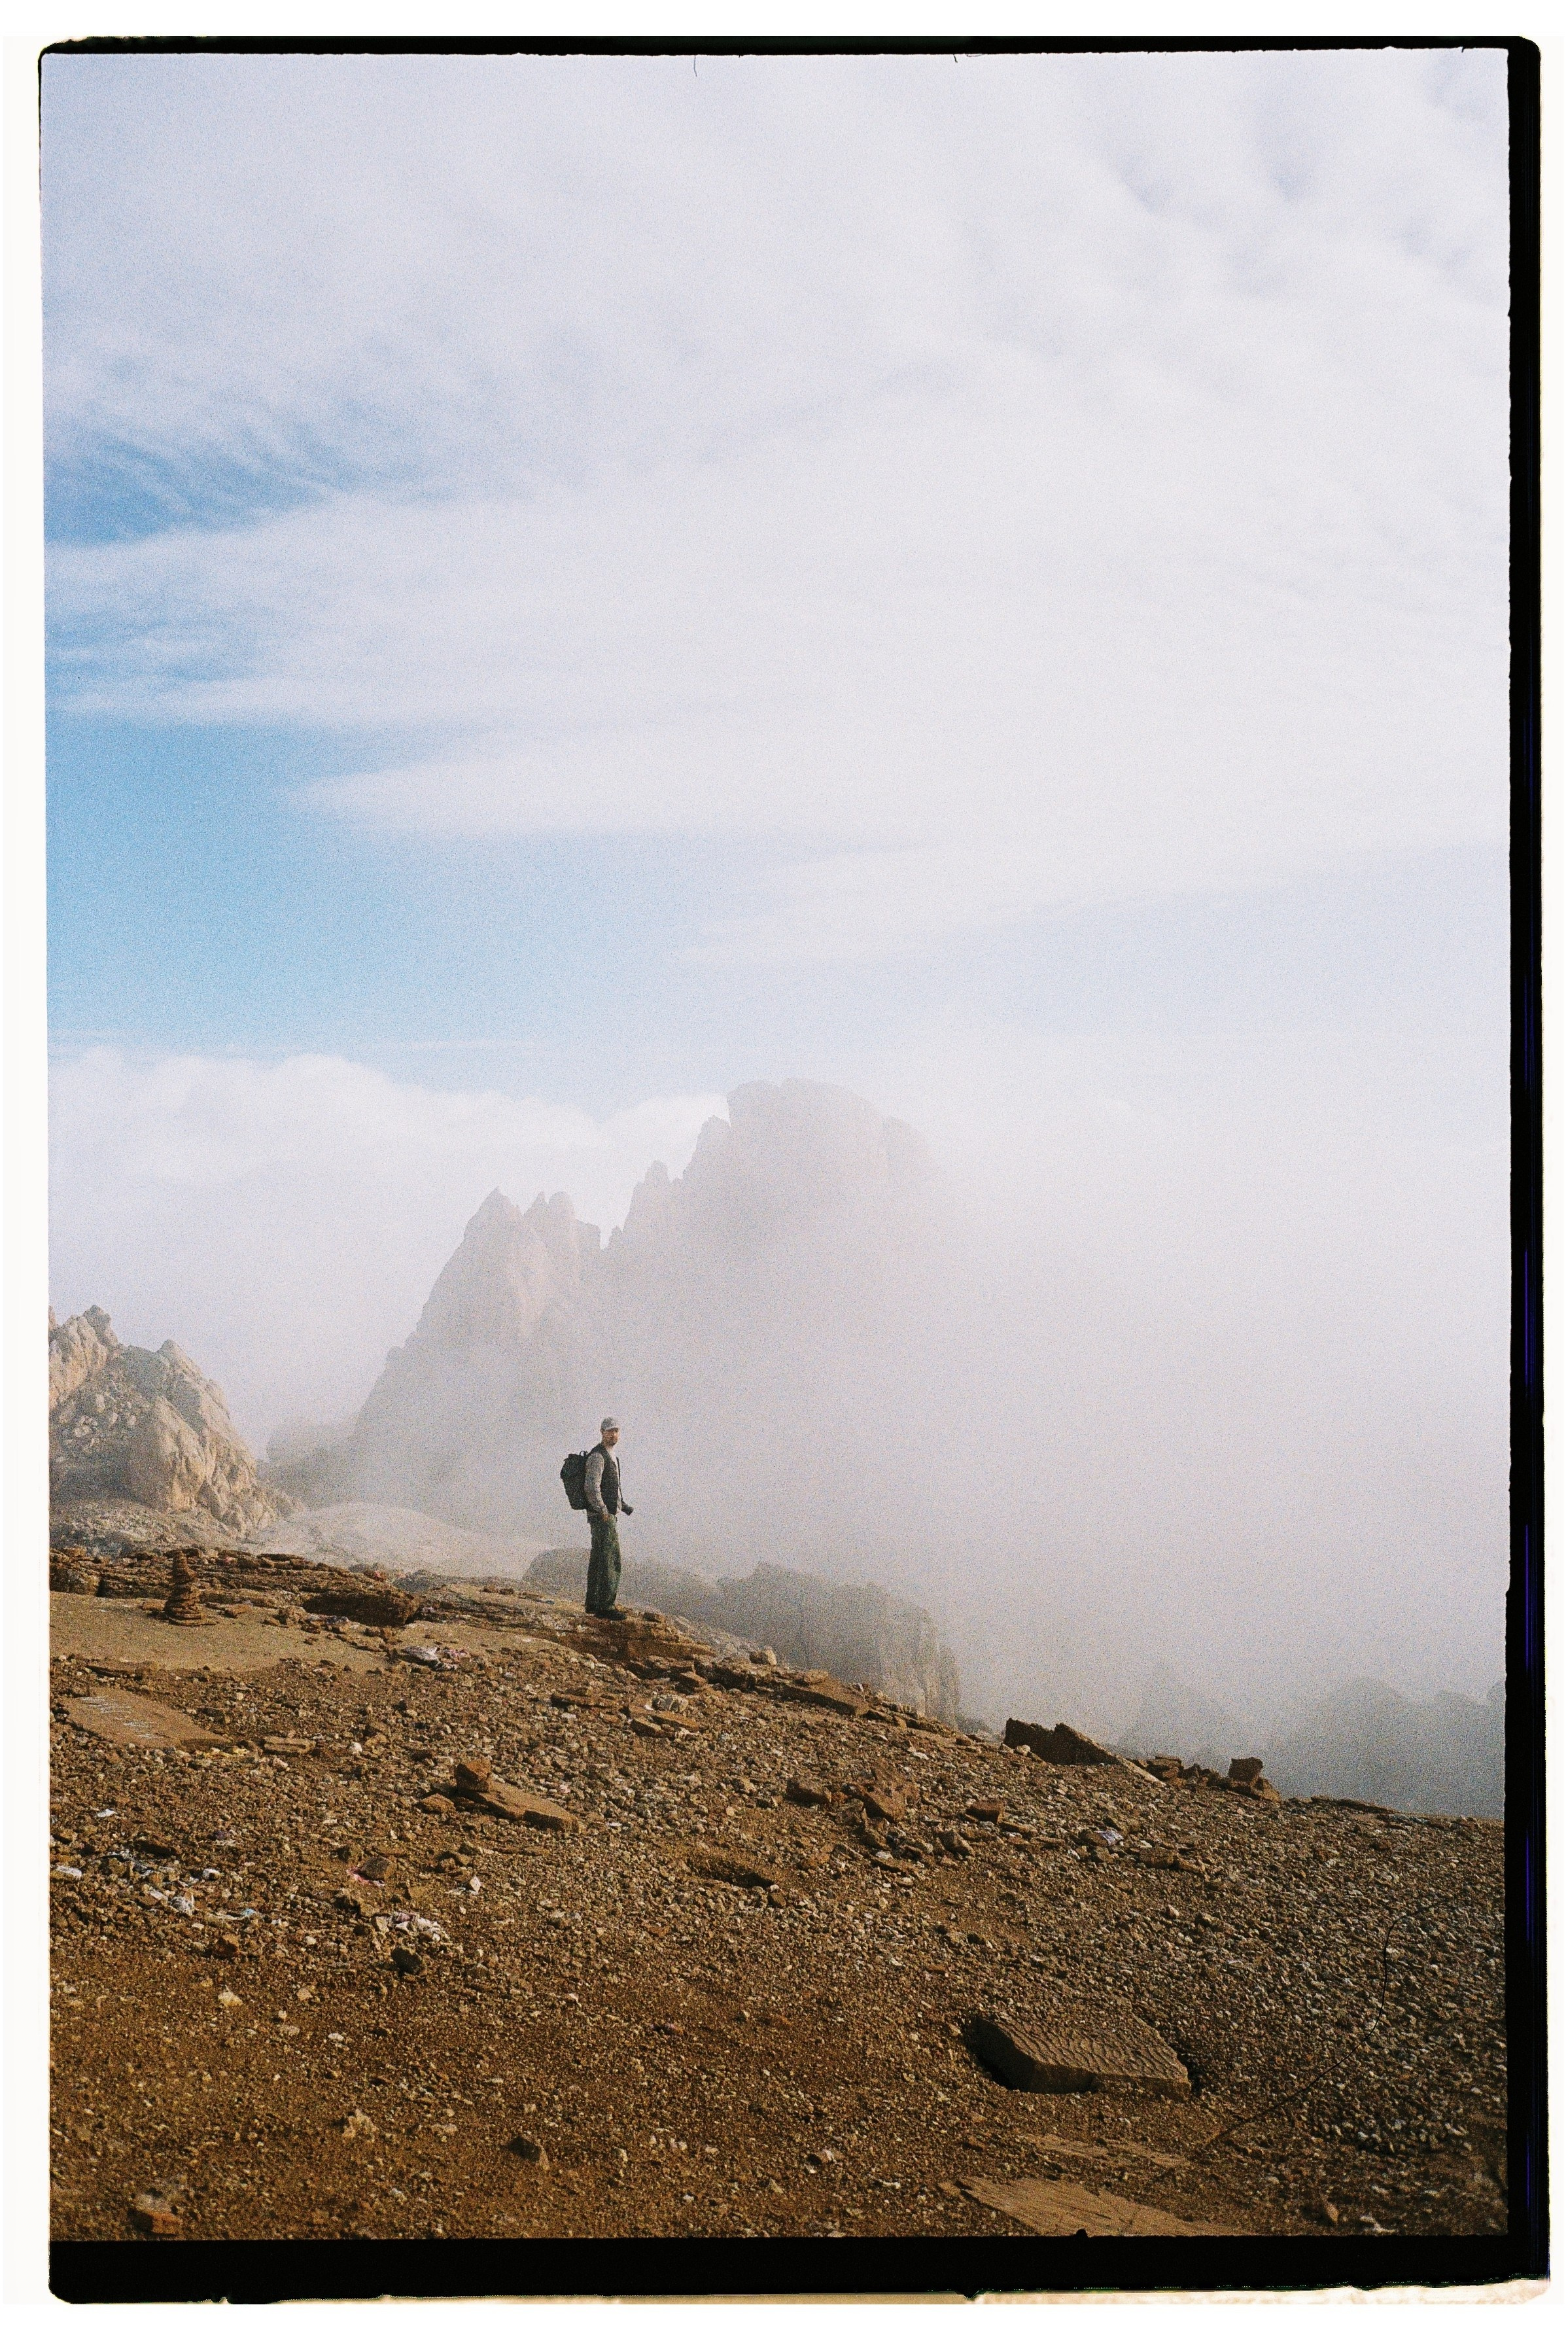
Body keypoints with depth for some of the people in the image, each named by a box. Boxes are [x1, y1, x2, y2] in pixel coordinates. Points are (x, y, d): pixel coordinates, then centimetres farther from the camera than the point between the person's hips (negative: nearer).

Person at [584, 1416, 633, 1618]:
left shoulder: (611, 1455, 17)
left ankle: (593, 1604, 19)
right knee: (611, 1560, -10)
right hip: (603, 1516, -10)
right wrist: (603, 1511, -23)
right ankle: (605, 1606, -9)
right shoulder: (598, 1456, -14)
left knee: (598, 1560, 13)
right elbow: (591, 1487, -24)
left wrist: (624, 1505, 21)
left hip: (608, 1514, 10)